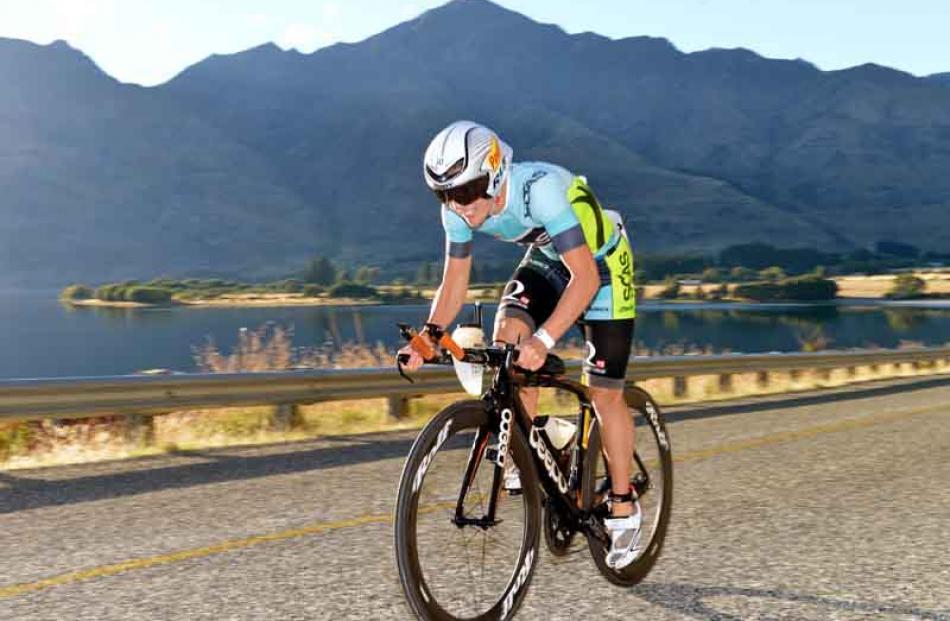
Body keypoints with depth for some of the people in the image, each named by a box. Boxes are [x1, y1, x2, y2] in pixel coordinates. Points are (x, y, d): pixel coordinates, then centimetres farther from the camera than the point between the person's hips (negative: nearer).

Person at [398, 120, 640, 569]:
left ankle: (623, 506, 12)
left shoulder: (540, 188, -39)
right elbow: (454, 282, -9)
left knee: (603, 391, -6)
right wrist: (428, 338, -25)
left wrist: (543, 340, -52)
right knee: (506, 339, -22)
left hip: (601, 264, -5)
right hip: (547, 259, 5)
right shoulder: (459, 209, -19)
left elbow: (585, 277, -41)